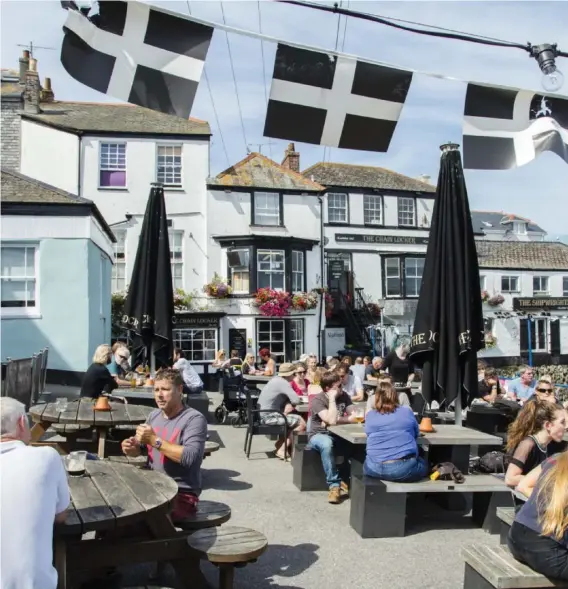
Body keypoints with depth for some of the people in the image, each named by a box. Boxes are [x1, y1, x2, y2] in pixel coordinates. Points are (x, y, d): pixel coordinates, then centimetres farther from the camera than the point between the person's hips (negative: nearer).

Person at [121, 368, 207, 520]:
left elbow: (190, 457, -27)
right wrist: (131, 448, -5)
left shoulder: (194, 419, -14)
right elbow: (141, 448, 20)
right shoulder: (154, 415, 10)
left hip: (182, 494, -7)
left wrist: (154, 440, -24)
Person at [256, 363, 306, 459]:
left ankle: (280, 443, 17)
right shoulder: (283, 383, -16)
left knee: (295, 417, 19)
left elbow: (286, 397, 16)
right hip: (269, 416, -10)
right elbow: (295, 400, -21)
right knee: (302, 423, -9)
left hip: (265, 413, 10)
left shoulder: (276, 380, 12)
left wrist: (288, 404, -5)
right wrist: (290, 404, 1)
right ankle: (281, 450, -6)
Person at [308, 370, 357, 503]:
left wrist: (337, 419, -16)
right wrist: (332, 399, -23)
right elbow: (331, 420, -28)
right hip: (319, 436, -4)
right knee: (327, 443, -40)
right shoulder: (317, 400, -14)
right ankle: (334, 485, -30)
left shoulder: (344, 396, 2)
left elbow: (355, 417, -7)